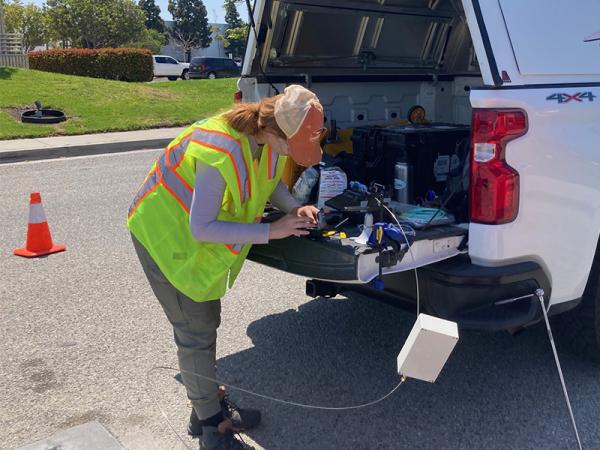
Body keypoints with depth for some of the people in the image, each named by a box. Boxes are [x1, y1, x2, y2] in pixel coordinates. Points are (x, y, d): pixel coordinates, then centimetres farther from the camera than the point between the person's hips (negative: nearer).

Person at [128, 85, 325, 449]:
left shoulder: (267, 135, -14)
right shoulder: (221, 152, -38)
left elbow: (270, 180, 6)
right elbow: (202, 228, -34)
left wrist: (295, 208, -14)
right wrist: (271, 231, -32)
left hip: (199, 234, 8)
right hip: (166, 234, -8)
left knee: (206, 323, 18)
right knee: (197, 332, 0)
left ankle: (211, 404, 36)